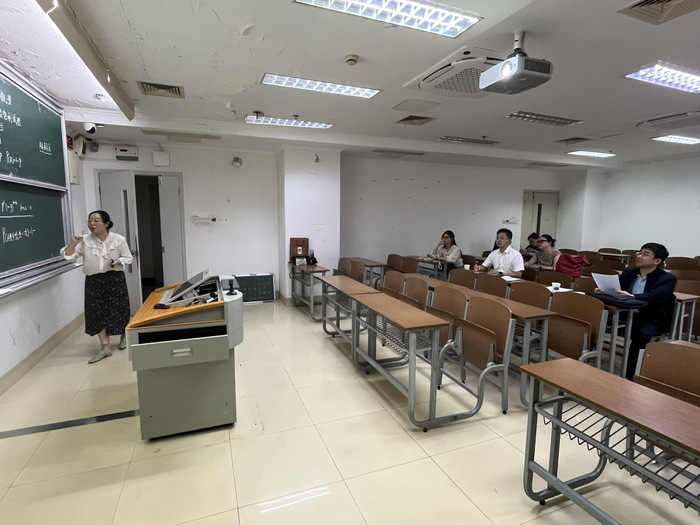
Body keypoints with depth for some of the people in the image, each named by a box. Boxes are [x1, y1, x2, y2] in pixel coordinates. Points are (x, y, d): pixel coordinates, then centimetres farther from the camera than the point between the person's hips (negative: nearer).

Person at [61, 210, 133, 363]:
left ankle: (124, 336, 32)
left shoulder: (118, 240, -3)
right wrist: (74, 243, -19)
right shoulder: (85, 240, 0)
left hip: (115, 279, -2)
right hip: (94, 281, 2)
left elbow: (128, 258, 4)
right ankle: (105, 347, 5)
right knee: (97, 312, -1)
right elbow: (68, 256, -3)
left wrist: (119, 262, -16)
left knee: (118, 309, 4)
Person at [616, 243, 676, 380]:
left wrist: (632, 297, -46)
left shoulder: (667, 279, -6)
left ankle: (629, 376, -25)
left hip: (650, 320, -4)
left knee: (642, 334, -36)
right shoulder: (628, 273, 12)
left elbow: (653, 297, -25)